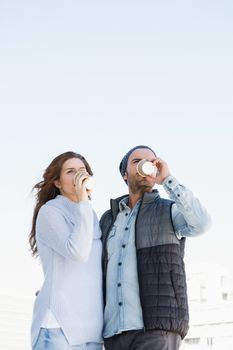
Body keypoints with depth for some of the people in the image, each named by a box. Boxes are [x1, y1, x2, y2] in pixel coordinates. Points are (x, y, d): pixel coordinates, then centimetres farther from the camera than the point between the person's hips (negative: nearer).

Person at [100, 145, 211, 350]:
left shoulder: (171, 211, 9)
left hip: (157, 328, -5)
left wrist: (167, 179, -8)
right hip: (115, 333, 5)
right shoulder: (108, 220, 22)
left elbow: (201, 224, -16)